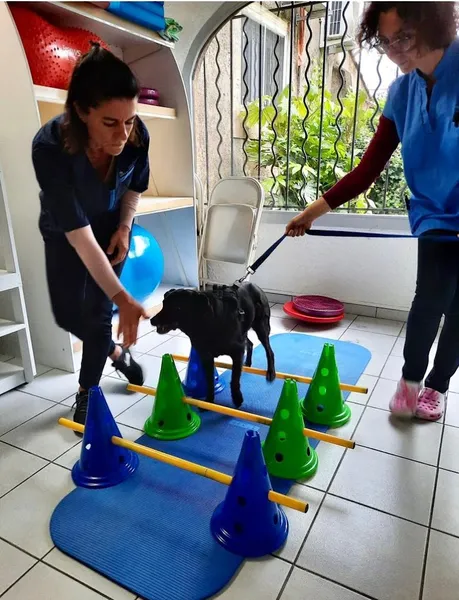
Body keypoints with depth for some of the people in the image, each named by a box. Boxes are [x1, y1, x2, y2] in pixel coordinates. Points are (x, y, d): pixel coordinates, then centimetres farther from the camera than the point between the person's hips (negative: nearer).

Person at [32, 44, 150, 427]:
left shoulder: (137, 136, -28)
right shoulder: (50, 147, -38)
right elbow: (79, 233, -39)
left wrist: (124, 227, -12)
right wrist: (121, 297, -44)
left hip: (112, 226, 1)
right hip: (63, 233, -1)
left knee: (97, 311, -2)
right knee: (68, 315, 3)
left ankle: (87, 392, 19)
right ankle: (116, 352, 34)